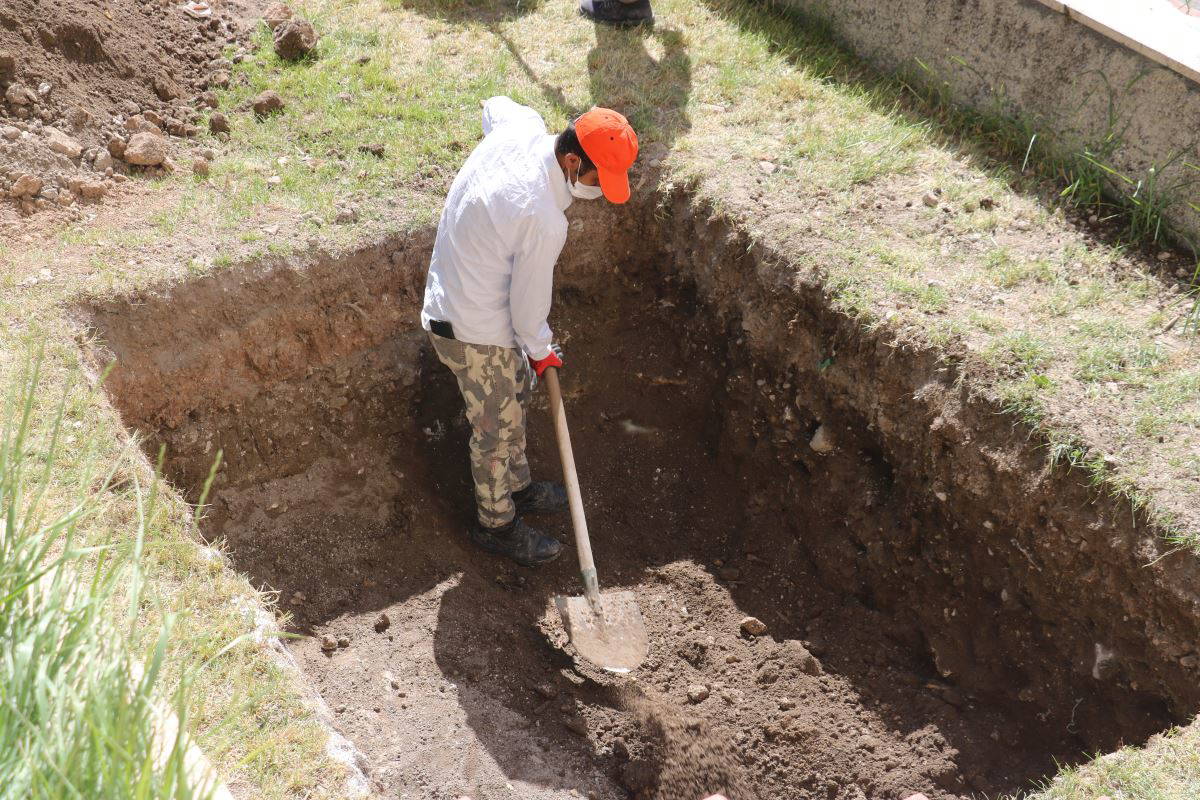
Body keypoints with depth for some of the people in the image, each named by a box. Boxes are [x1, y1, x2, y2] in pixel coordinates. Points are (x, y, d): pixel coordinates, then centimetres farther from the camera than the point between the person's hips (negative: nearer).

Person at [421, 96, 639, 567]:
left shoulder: (523, 126, -12)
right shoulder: (543, 221, -34)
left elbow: (495, 106, 16)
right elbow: (529, 303, -20)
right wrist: (540, 351, 0)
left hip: (451, 295, 9)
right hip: (474, 332, -9)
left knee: (516, 393, 26)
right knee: (497, 427, 10)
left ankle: (517, 487, 47)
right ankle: (497, 524, 32)